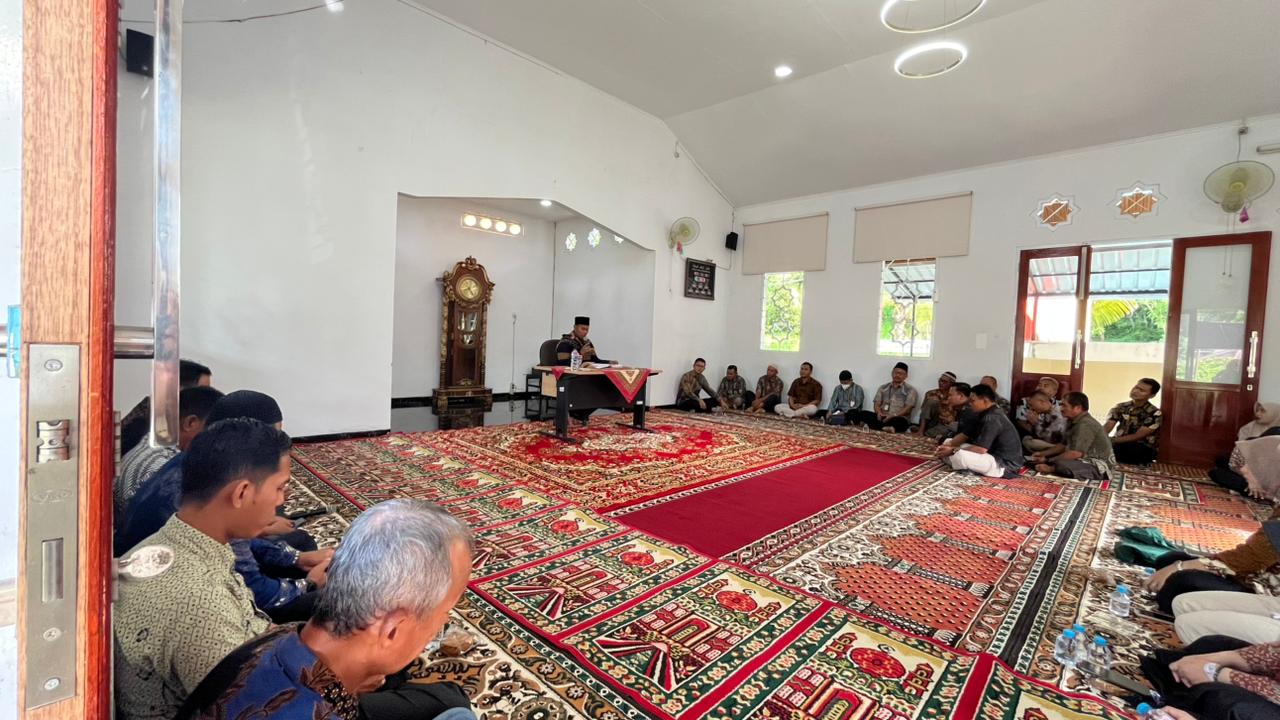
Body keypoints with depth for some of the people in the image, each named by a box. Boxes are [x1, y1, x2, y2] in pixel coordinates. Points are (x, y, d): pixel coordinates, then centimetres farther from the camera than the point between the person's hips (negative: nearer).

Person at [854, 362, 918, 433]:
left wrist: (893, 416, -19)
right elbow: (877, 404, 10)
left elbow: (907, 409, -5)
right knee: (863, 414, -22)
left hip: (897, 419, -3)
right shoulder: (883, 387, 17)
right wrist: (879, 413, -13)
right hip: (882, 417, 4)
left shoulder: (910, 390, 6)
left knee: (901, 422, -40)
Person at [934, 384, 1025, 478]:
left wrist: (953, 451, -17)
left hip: (1005, 466, -10)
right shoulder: (990, 414, 10)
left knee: (958, 455, -30)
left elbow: (980, 449, -25)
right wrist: (951, 446, -1)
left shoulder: (992, 418, -22)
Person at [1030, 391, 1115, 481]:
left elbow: (1075, 453, -30)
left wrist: (1048, 460, -23)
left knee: (1061, 465, -37)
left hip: (1099, 467, -11)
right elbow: (1064, 444, 21)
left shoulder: (1085, 424, -22)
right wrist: (1043, 453, 10)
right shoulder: (1075, 422, 12)